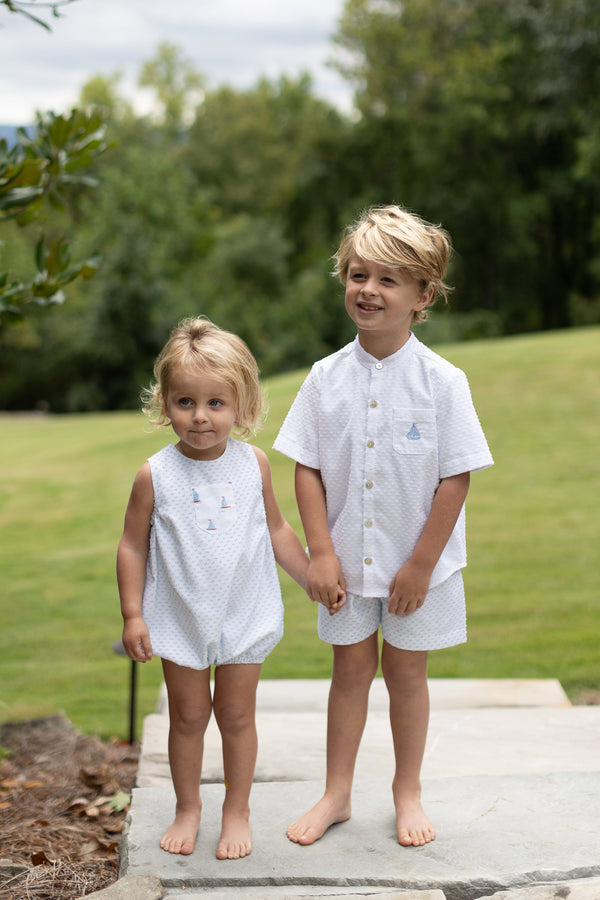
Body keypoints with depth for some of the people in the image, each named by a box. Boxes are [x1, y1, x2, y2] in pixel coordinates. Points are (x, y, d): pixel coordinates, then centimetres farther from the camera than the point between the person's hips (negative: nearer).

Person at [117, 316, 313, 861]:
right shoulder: (156, 475, -11)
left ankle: (237, 811, 28)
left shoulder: (253, 465, -5)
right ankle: (187, 807, 31)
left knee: (236, 715, 10)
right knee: (188, 714, 12)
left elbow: (277, 530, 8)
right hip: (180, 617, -1)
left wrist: (314, 578, 10)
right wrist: (133, 614, -6)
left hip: (245, 615, 1)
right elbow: (133, 546, -3)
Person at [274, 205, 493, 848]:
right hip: (346, 559, 2)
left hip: (416, 562, -2)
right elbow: (308, 468, -2)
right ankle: (337, 794, 27)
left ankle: (407, 792, 30)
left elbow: (455, 479, -11)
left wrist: (420, 564, -12)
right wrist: (320, 551, -9)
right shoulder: (327, 378, -5)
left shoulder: (441, 381, -13)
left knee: (405, 670, 11)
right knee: (350, 668, 12)